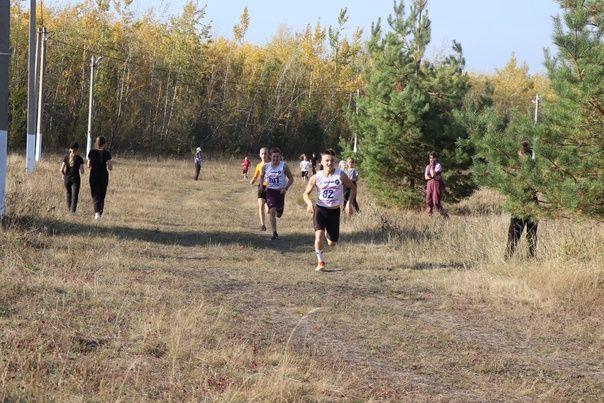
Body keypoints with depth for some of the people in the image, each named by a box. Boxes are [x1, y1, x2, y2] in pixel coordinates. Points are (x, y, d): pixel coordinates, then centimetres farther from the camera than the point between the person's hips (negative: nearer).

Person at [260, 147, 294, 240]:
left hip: (280, 191, 0)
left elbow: (291, 178, -1)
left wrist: (286, 188, -15)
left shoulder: (284, 166, -9)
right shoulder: (265, 167, -3)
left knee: (278, 214, 9)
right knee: (272, 210, -18)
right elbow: (262, 176, 17)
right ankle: (274, 233, -15)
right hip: (270, 191, 0)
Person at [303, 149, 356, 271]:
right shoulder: (316, 177, -8)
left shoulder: (341, 175, -10)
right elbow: (306, 193, 2)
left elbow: (353, 188, 4)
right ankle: (320, 262, -3)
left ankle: (328, 235, 47)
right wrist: (309, 203, -19)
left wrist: (349, 203, -9)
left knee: (332, 243, 9)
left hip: (334, 211, 1)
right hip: (320, 209, -1)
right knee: (319, 235, -23)